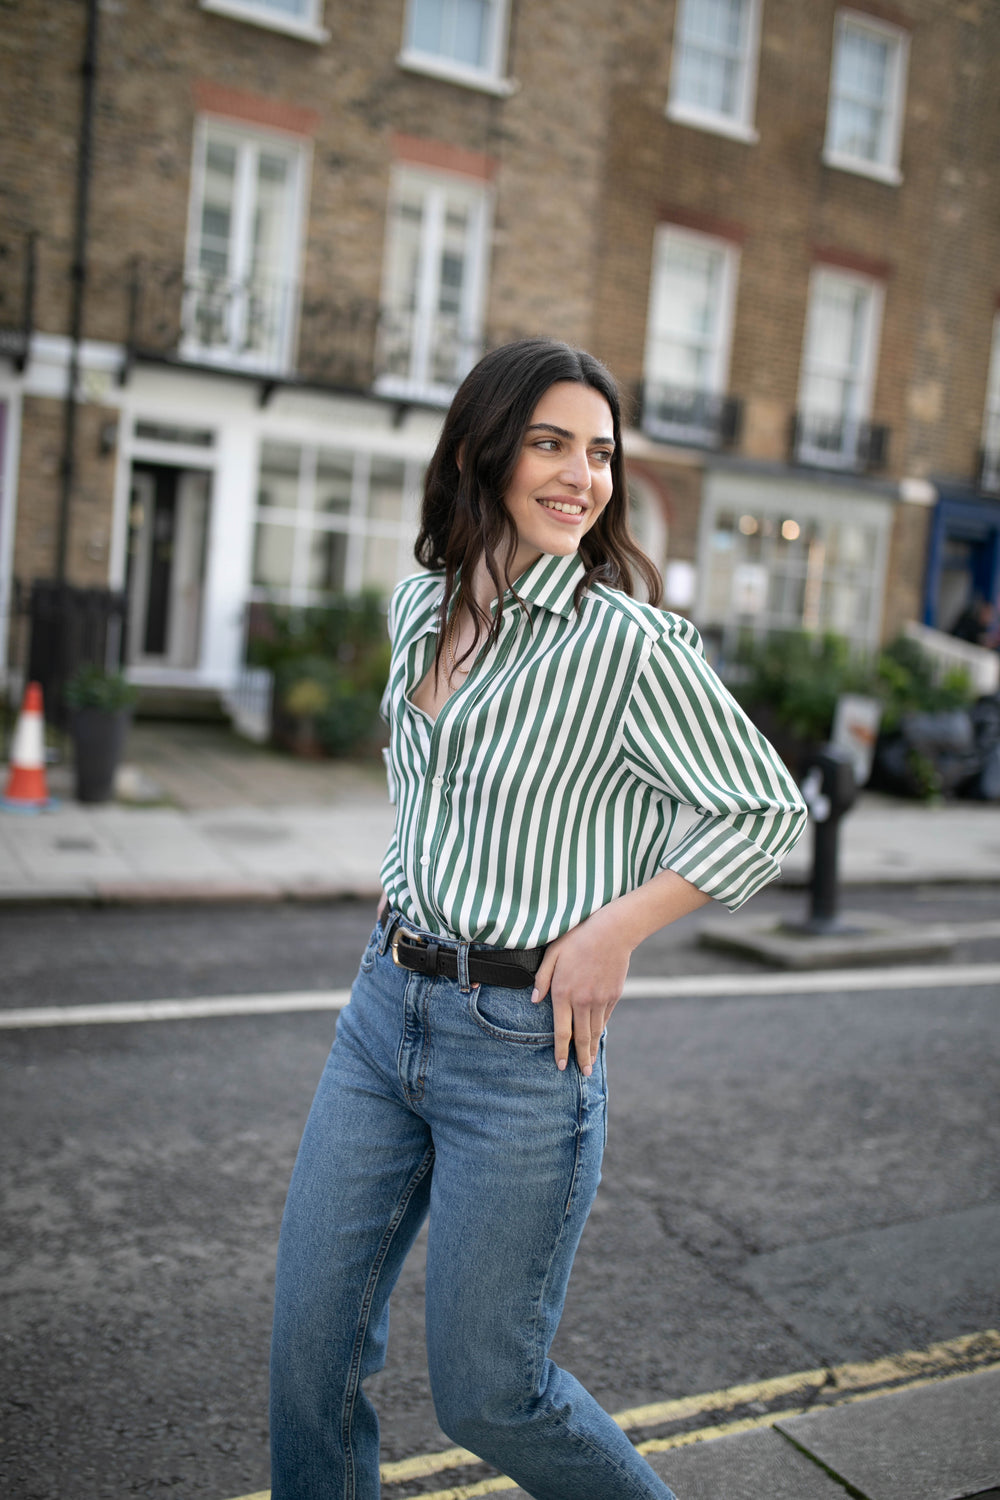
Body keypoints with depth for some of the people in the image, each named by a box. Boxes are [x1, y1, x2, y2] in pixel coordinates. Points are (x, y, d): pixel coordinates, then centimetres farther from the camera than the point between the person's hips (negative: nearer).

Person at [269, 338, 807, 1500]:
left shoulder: (627, 643, -15)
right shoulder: (420, 608, 5)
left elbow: (768, 810, -8)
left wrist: (616, 927, -15)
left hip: (523, 1041, -6)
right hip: (387, 1005, 6)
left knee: (484, 1394, 7)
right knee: (311, 1348, 12)